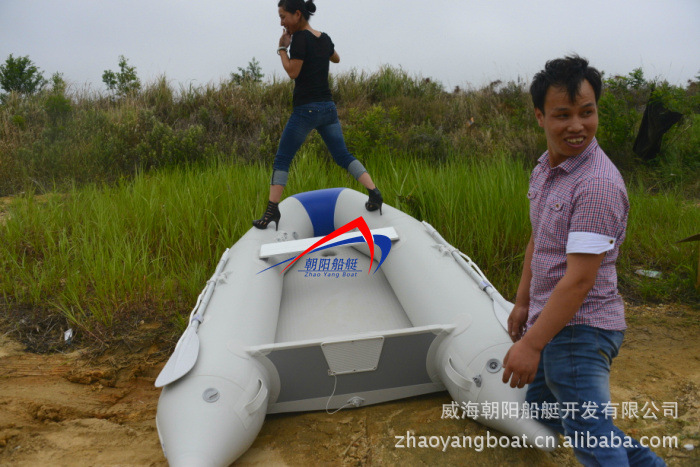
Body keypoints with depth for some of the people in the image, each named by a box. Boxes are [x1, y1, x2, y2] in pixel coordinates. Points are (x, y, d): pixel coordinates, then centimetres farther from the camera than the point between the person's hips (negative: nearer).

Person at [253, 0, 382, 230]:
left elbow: (293, 72, -13)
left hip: (306, 109, -7)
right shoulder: (324, 38, 12)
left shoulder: (300, 37, -9)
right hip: (328, 108, 7)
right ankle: (374, 193, -4)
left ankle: (272, 209, -2)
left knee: (282, 159, 1)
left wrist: (282, 48, -2)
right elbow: (336, 58, 32)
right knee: (343, 155, 9)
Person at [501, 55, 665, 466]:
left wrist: (531, 344, -24)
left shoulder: (598, 184, -24)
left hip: (580, 329, -10)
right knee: (543, 405, 25)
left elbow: (579, 279, -26)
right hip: (552, 319, 10)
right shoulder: (545, 168, 6)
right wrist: (523, 302, 19)